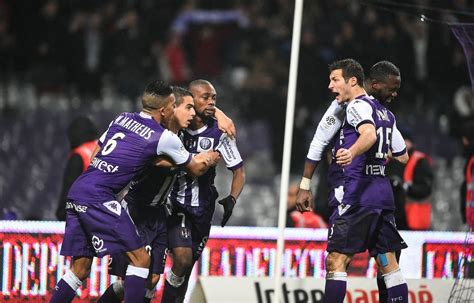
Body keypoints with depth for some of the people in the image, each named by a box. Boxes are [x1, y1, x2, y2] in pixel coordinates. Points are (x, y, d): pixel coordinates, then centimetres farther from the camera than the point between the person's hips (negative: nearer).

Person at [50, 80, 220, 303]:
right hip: (98, 198, -8)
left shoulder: (122, 118, 17)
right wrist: (210, 158, 36)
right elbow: (195, 168, 16)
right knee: (140, 259, -3)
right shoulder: (165, 138, -1)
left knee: (80, 269, 13)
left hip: (76, 192, 8)